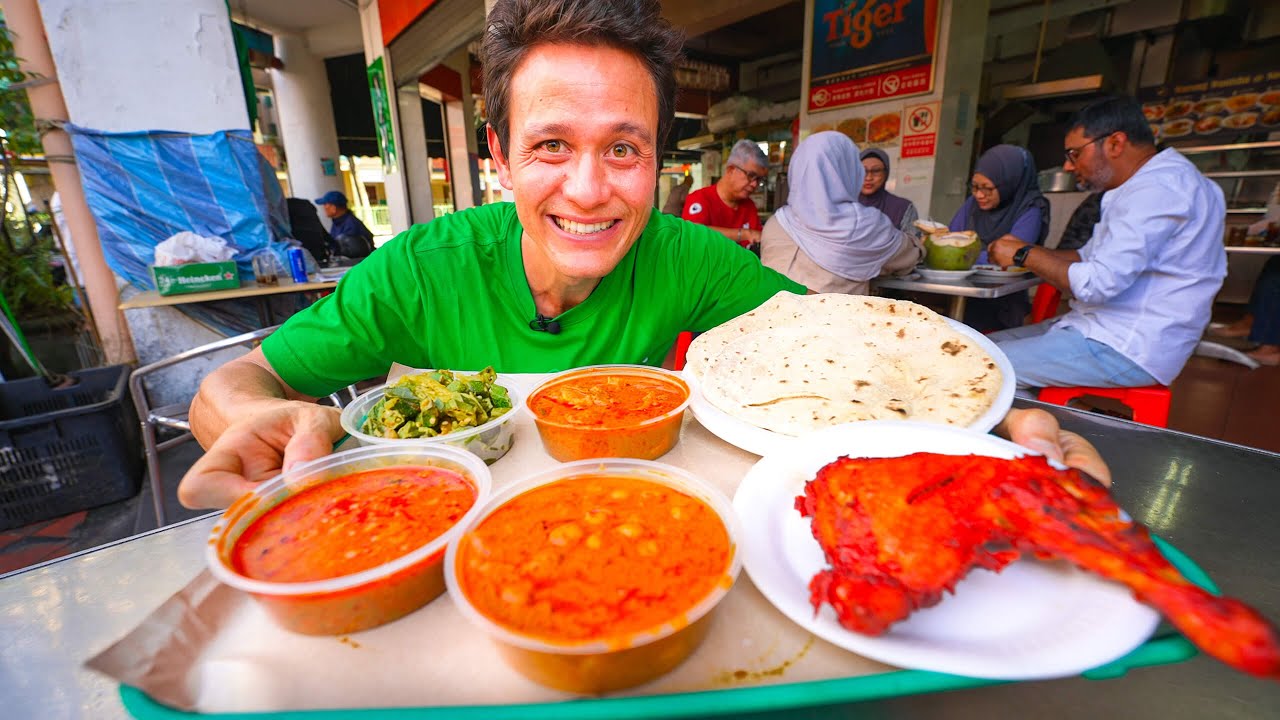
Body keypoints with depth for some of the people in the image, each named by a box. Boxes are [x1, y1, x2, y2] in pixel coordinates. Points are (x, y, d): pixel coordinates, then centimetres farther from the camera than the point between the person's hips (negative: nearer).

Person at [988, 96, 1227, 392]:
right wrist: (1027, 251, 6)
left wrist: (1024, 254, -12)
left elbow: (1097, 283, -25)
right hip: (1103, 328, 10)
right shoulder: (1150, 182, 17)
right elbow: (1089, 256, 21)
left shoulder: (1160, 188, -18)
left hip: (1126, 351, -10)